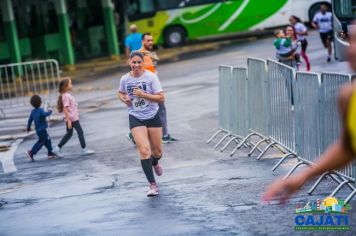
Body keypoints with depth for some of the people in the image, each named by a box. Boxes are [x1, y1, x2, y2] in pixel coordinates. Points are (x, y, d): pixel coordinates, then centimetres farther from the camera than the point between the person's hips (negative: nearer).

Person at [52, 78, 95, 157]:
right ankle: (84, 149, 5)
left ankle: (58, 148, 16)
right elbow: (65, 109, -22)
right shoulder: (66, 96, -17)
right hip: (72, 118, -10)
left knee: (69, 134, 14)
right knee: (80, 132, -2)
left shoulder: (67, 95, 13)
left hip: (73, 118, 10)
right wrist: (68, 120, -23)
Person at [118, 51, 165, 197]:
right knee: (144, 150, -16)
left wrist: (143, 94, -24)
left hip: (153, 117, 0)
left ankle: (155, 163, 51)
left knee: (157, 151, 12)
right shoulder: (125, 79, -2)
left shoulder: (151, 77, -11)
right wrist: (124, 99, -3)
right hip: (136, 119, 0)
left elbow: (161, 98, -14)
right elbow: (120, 93, 20)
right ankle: (152, 185, -12)